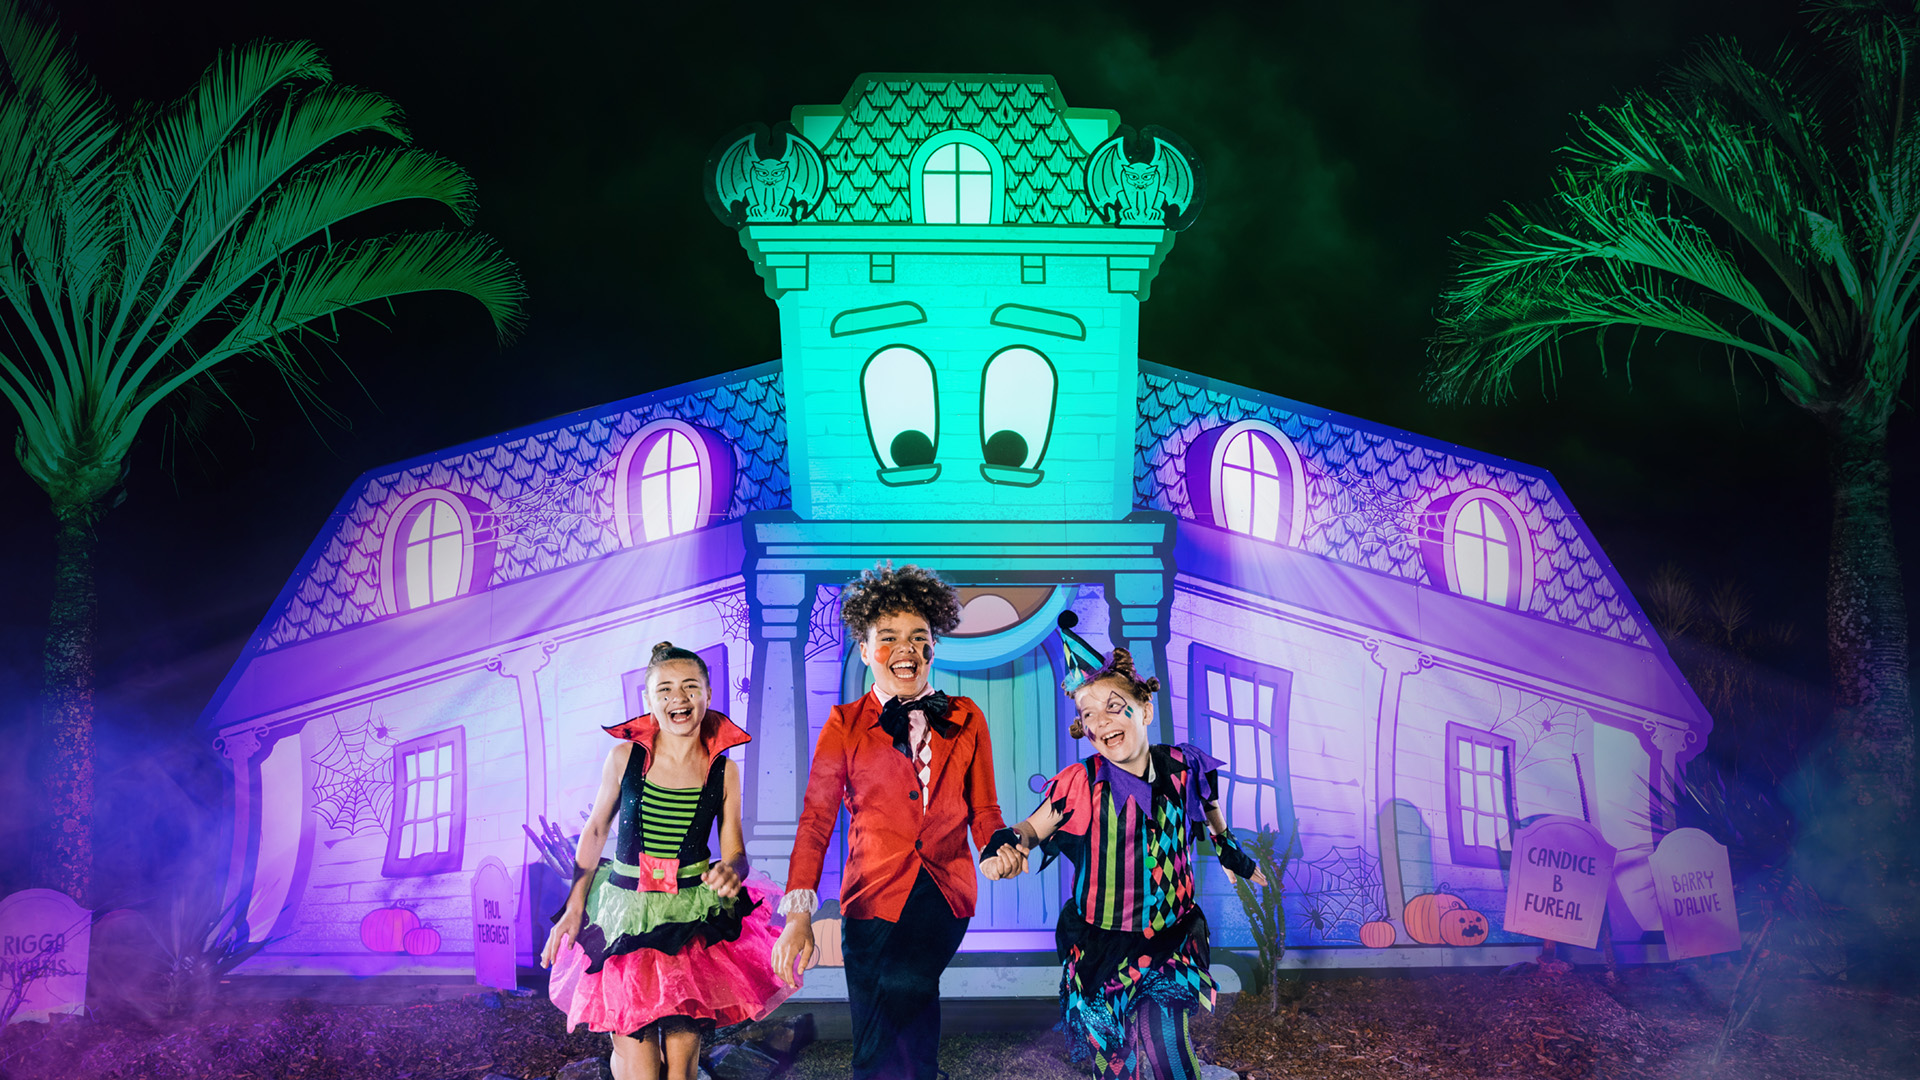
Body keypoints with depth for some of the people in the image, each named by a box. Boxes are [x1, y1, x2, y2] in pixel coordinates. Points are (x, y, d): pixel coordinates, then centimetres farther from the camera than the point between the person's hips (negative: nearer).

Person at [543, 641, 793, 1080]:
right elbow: (595, 832, 8)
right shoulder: (625, 757, -2)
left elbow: (735, 854, 4)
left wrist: (729, 872, -19)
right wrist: (575, 907, 4)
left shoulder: (723, 771, 0)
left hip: (695, 922, 1)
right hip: (625, 917, 0)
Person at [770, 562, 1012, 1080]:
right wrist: (799, 913, -8)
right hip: (874, 895, 0)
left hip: (943, 894, 0)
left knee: (904, 983, -24)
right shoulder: (845, 724, 7)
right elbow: (816, 819, 2)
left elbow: (982, 809, 14)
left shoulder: (966, 720, 10)